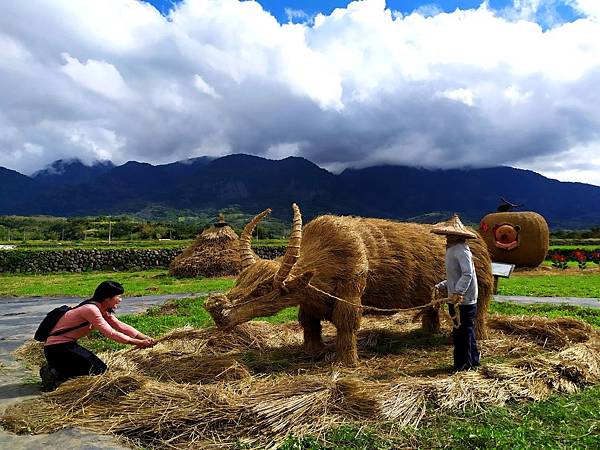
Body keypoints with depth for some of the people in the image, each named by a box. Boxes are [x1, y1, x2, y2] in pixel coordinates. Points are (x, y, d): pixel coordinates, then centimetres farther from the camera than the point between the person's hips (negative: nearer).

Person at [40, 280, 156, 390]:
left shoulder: (103, 310, 4)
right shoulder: (90, 309, -25)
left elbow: (120, 325, -2)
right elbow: (110, 333, -27)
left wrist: (145, 337, -13)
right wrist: (137, 343, -25)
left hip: (68, 344, 10)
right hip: (56, 348, -10)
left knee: (101, 368, 6)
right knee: (97, 369, -15)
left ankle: (53, 369, 12)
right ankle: (54, 374, -5)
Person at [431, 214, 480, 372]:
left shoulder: (461, 250, -17)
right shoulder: (452, 249, 15)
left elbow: (467, 274, -28)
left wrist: (458, 292, -33)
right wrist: (442, 285, 16)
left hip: (463, 301, -10)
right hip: (458, 300, 10)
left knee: (461, 332, -2)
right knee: (467, 331, 19)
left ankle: (463, 364, 9)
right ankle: (473, 361, 31)